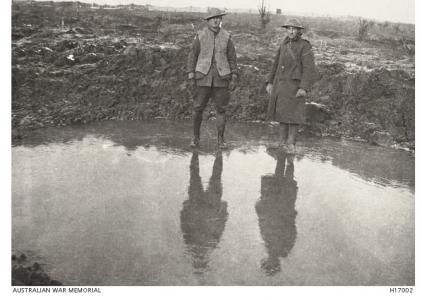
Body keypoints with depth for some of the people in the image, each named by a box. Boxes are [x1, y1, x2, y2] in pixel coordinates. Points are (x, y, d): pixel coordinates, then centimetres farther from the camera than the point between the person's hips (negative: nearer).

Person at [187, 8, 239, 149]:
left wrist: (234, 79, -2)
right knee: (198, 108, -1)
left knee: (221, 109, 1)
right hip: (204, 77, 0)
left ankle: (221, 140, 12)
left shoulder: (226, 37, 2)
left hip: (221, 78, 0)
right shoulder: (200, 36, 0)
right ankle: (196, 136, 18)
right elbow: (192, 57, 3)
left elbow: (232, 58, 4)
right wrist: (191, 78, -4)